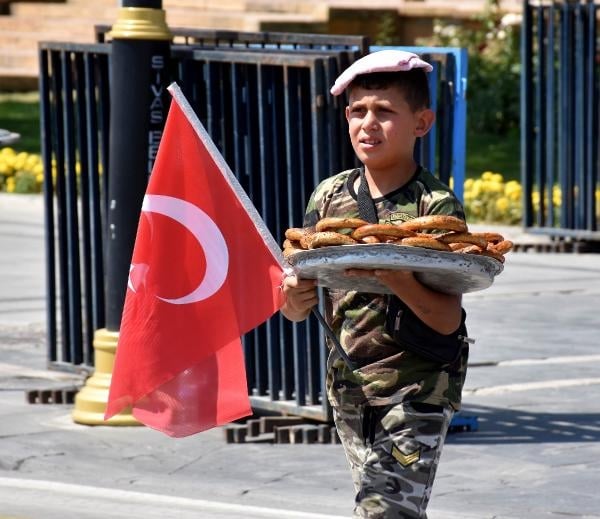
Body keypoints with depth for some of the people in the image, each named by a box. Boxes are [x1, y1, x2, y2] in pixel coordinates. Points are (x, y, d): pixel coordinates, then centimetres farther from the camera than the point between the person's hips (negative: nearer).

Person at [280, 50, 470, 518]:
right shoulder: (329, 198, 3)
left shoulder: (436, 207, -12)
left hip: (419, 387, -5)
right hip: (349, 386, 5)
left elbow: (448, 320, -17)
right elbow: (297, 311, 6)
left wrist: (398, 282, -34)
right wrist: (294, 298, -17)